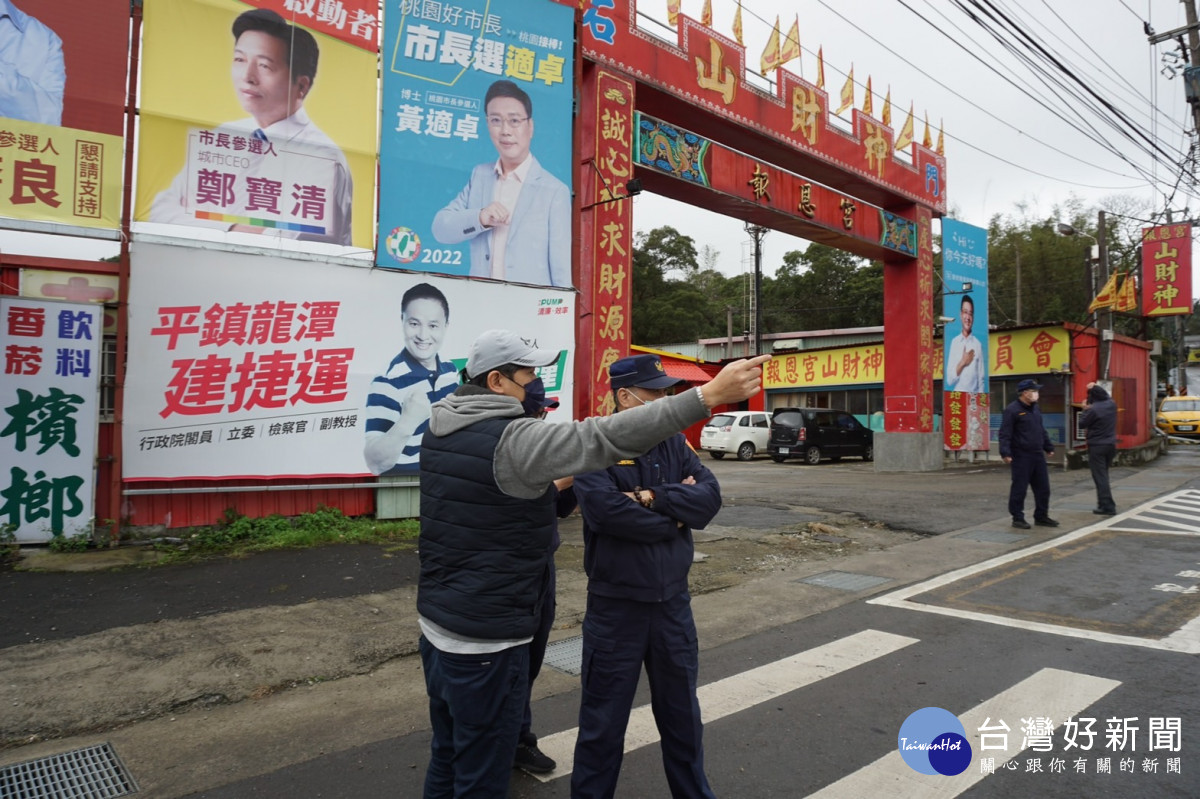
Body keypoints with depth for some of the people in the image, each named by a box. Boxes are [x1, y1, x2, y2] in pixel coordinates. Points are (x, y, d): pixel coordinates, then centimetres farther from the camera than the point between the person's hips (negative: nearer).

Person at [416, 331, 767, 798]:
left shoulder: (438, 429, 6)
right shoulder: (511, 441, -21)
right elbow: (605, 438, -31)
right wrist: (708, 396, -33)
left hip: (435, 624, 9)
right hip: (484, 641, -9)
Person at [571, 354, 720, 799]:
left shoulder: (673, 442, 4)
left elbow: (710, 497, -7)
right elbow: (605, 508, -28)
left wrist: (654, 497, -21)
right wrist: (674, 515, -14)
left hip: (673, 601, 5)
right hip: (615, 607, -5)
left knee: (682, 712, 22)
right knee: (603, 720, 11)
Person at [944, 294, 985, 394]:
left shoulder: (978, 344, 3)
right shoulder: (954, 342, 7)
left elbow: (981, 380, 3)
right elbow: (949, 379, 4)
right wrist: (962, 362, -6)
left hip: (974, 394, -1)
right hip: (957, 394, 1)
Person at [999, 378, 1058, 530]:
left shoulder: (1035, 408, 14)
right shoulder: (1012, 409, -12)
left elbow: (1042, 430, 24)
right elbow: (1005, 433, -16)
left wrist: (1048, 447, 23)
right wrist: (1005, 452, -23)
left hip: (1037, 455, 8)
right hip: (1021, 456, -8)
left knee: (1043, 487, 11)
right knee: (1019, 488, -2)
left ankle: (1041, 516, 23)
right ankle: (1018, 518, 9)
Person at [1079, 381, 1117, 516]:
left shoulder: (1093, 410, -20)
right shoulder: (1112, 404, 1)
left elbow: (1082, 424, -8)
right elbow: (1106, 397, 25)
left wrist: (1085, 410, 3)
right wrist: (1097, 388, 20)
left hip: (1097, 446, -7)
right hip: (1110, 445, 7)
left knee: (1100, 477, -4)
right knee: (1104, 475, 19)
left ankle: (1107, 506, -7)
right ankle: (1104, 503, 25)